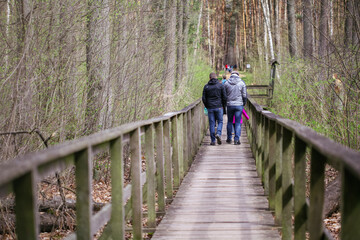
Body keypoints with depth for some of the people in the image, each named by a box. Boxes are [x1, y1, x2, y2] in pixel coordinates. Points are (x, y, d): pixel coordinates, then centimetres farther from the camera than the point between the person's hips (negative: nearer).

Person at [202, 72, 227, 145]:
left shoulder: (206, 86, 3)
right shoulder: (220, 85, -1)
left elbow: (204, 98, 1)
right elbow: (224, 97, -3)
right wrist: (224, 106, 10)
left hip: (210, 108, 1)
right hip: (219, 107, -1)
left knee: (211, 124, 5)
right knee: (220, 122, 11)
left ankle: (213, 141, 3)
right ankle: (218, 134, -15)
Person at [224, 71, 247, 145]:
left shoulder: (226, 83, 0)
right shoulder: (241, 83, -3)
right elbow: (244, 95, -3)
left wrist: (225, 103, 16)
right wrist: (244, 103, 12)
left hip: (229, 105, 2)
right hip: (239, 105, -2)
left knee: (229, 121, 15)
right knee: (238, 122, 1)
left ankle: (229, 138, 20)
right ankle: (236, 139, -3)